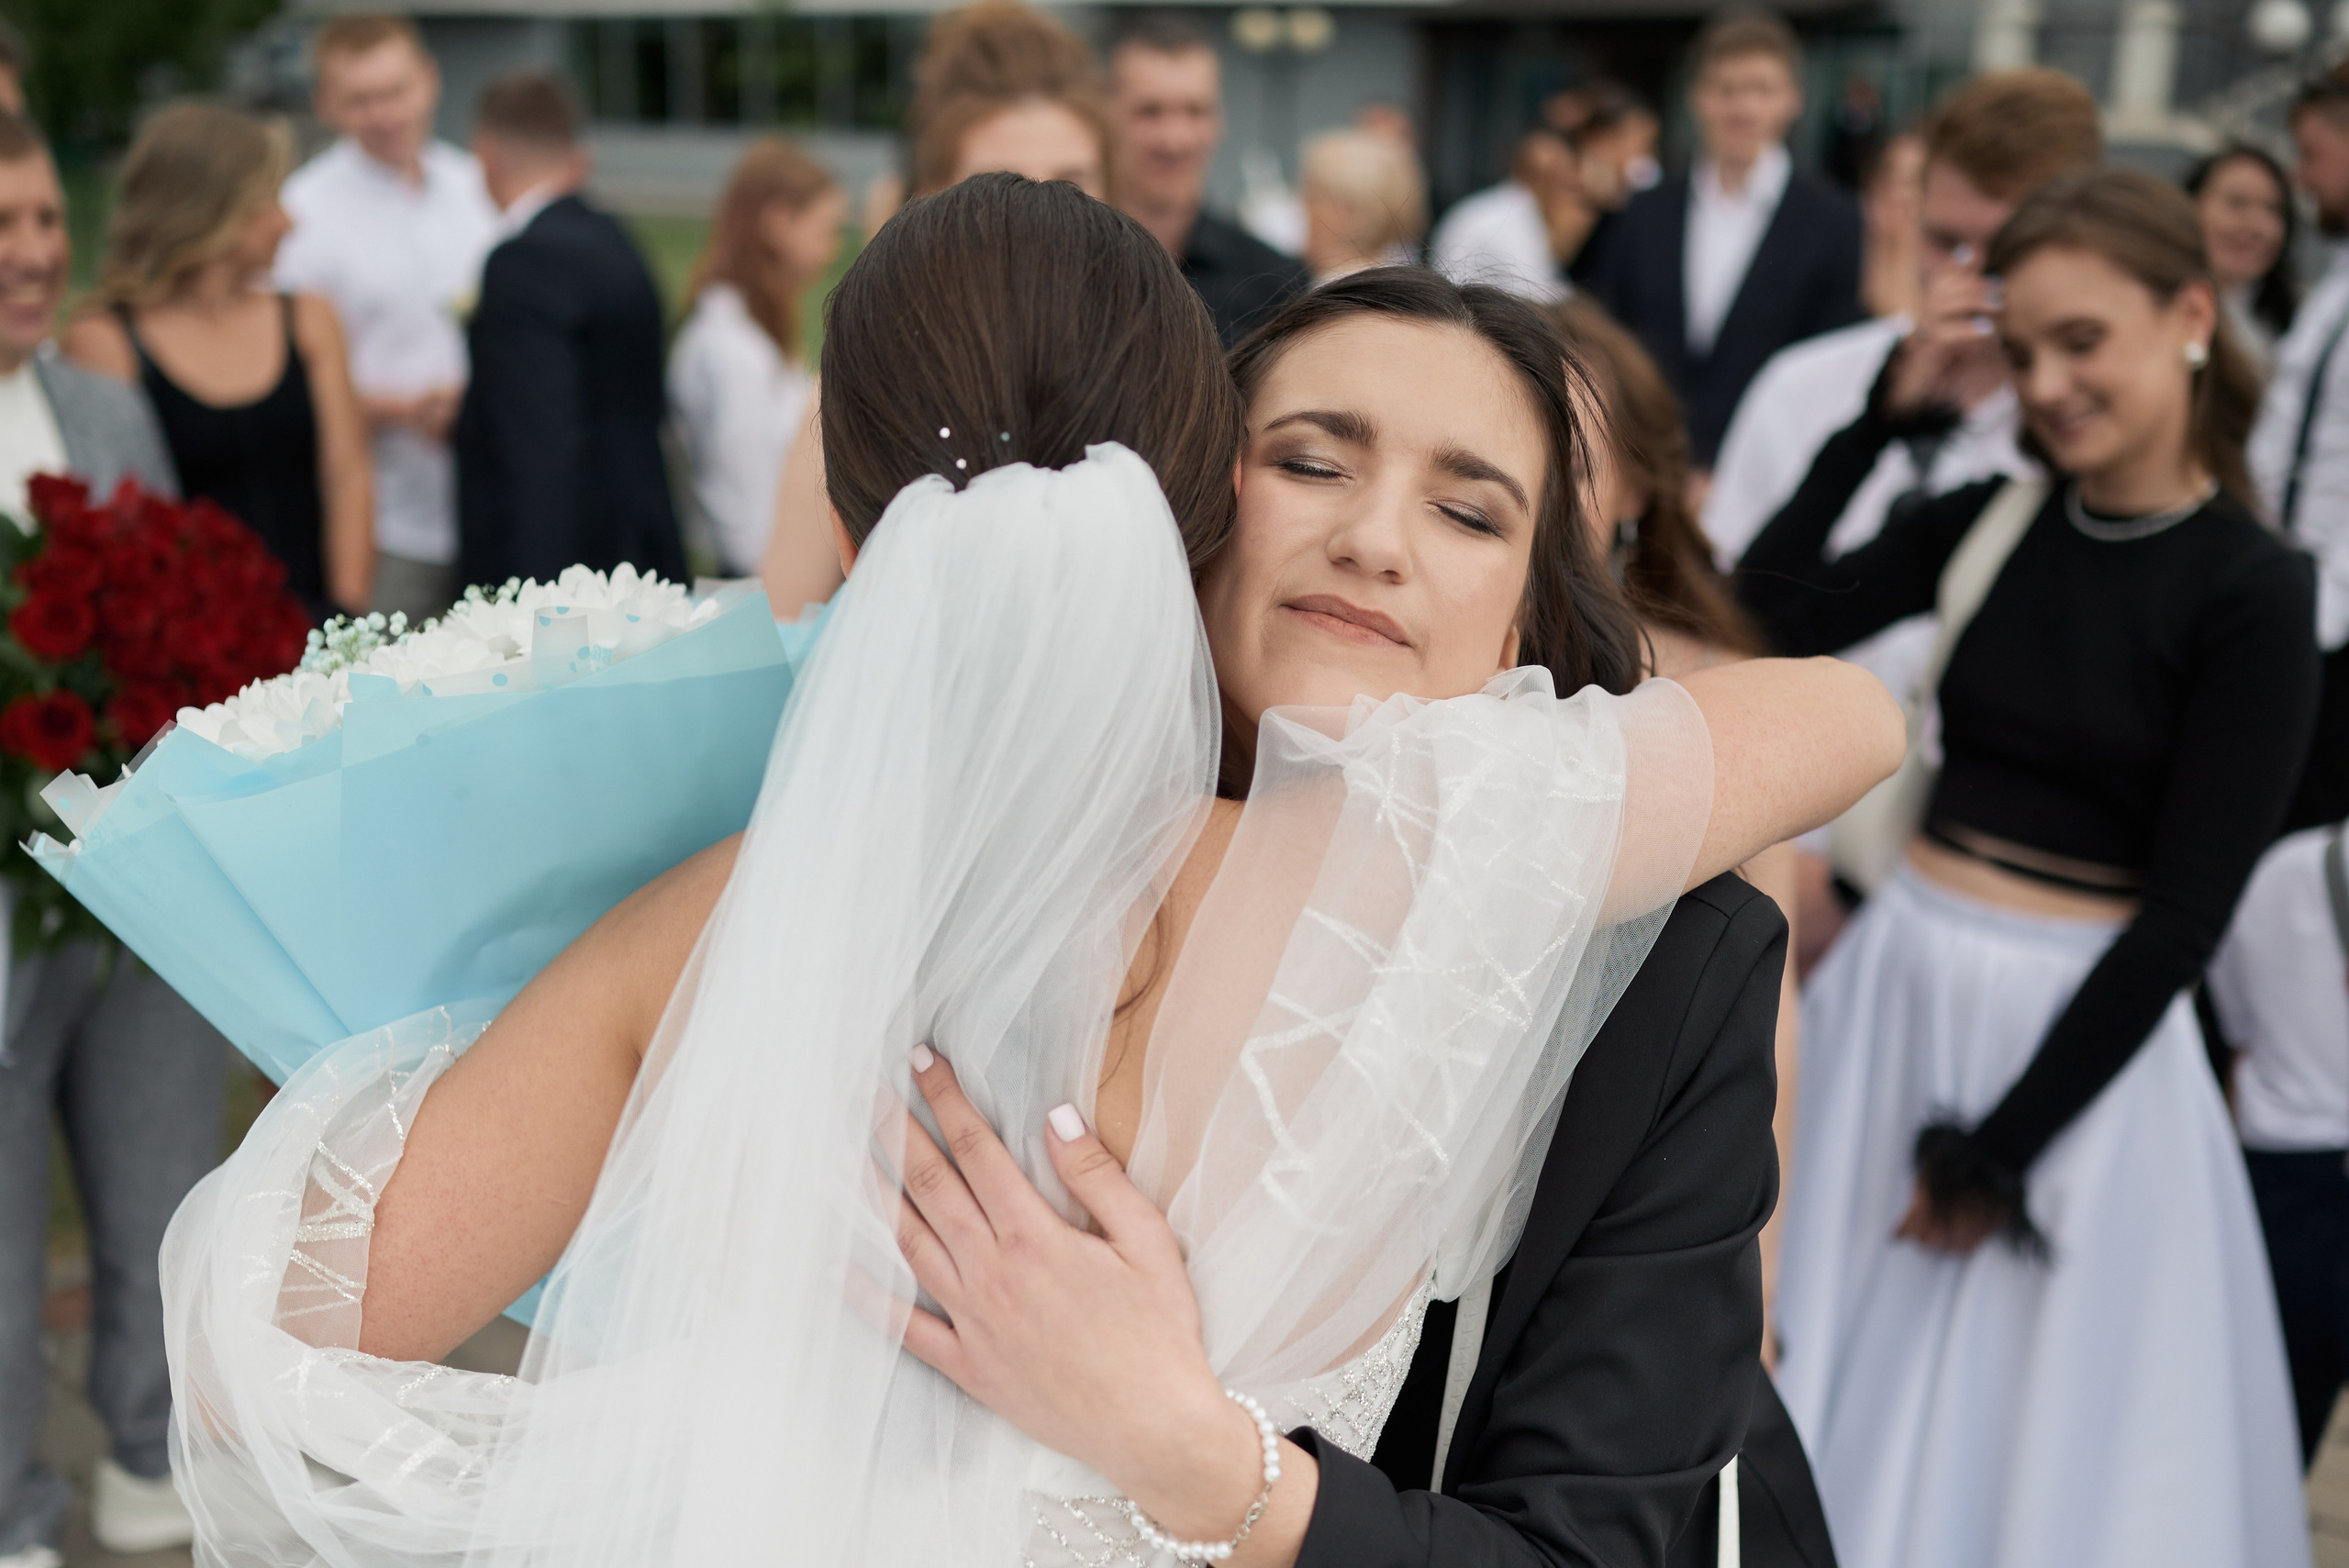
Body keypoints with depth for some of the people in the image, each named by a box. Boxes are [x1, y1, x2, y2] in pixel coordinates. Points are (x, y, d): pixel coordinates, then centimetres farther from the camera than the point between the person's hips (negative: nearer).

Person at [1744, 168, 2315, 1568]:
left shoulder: (2253, 594, -12)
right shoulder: (1997, 523, 2)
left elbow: (2184, 916, -13)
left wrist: (1999, 1150, -12)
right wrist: (1891, 414, -5)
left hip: (2080, 1031, -5)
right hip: (1892, 982, 5)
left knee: (2038, 1445, 10)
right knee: (1836, 1404, 16)